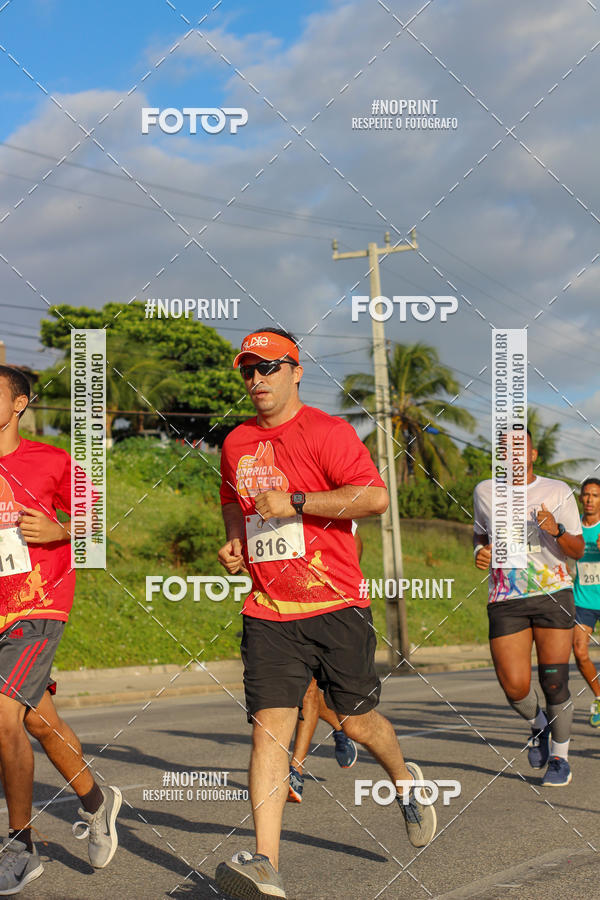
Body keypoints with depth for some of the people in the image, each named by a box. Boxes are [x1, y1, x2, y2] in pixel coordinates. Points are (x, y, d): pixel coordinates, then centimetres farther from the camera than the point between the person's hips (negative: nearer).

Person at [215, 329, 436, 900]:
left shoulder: (327, 432, -6)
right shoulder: (236, 444, 13)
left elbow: (375, 497, -18)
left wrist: (294, 501, -20)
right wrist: (233, 541, 12)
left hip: (335, 606, -3)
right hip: (268, 612, 4)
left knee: (357, 721, 6)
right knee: (269, 726, -10)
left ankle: (404, 779, 40)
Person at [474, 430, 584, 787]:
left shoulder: (558, 492, 3)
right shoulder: (485, 492, 9)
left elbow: (578, 550, 3)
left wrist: (556, 530, -18)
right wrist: (480, 552, 3)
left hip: (553, 593, -1)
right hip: (506, 600, 1)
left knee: (554, 683, -7)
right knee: (514, 687, -9)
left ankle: (560, 756, 13)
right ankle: (538, 723, 25)